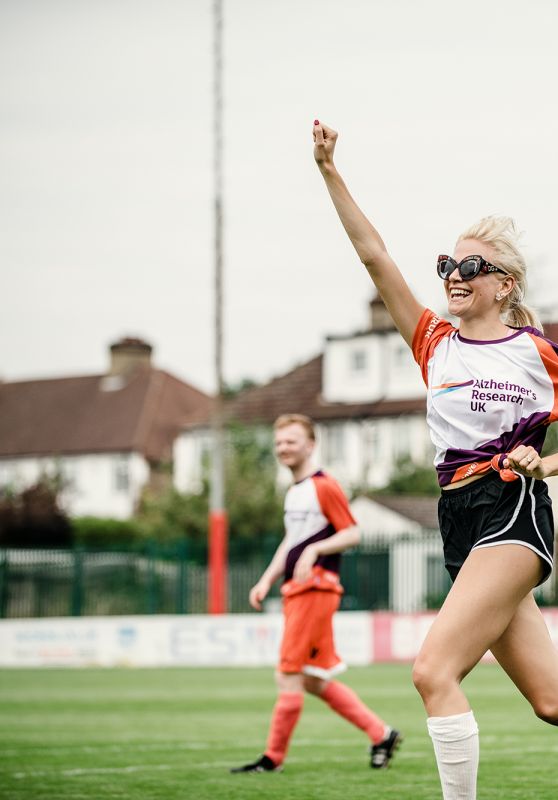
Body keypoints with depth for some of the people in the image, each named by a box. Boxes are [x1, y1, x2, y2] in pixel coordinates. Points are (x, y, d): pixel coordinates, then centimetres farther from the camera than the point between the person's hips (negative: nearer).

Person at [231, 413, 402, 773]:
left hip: (316, 588, -10)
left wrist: (314, 549, -24)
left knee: (290, 674, -7)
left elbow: (352, 533, -12)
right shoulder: (294, 493, 20)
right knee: (314, 681, 9)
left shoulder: (324, 486, -8)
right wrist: (267, 580, 19)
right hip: (295, 591, 10)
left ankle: (274, 756, 0)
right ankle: (381, 733, 15)